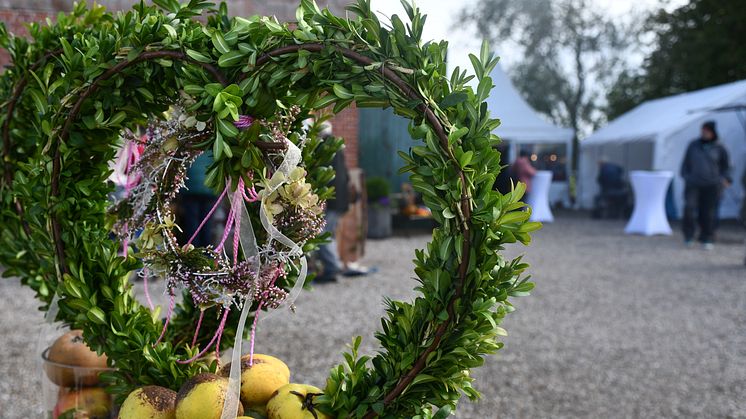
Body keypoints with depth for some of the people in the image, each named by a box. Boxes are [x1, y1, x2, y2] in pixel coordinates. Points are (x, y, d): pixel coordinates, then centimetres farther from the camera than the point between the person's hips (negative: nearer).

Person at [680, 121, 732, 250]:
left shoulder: (719, 148, 4)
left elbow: (725, 166, 14)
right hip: (693, 183, 1)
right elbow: (686, 163, 17)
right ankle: (689, 235, -3)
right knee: (689, 206, -18)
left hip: (711, 185, 0)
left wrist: (725, 178, 0)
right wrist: (685, 176, 7)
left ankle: (707, 240, 15)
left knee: (708, 212, 0)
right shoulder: (694, 145, 8)